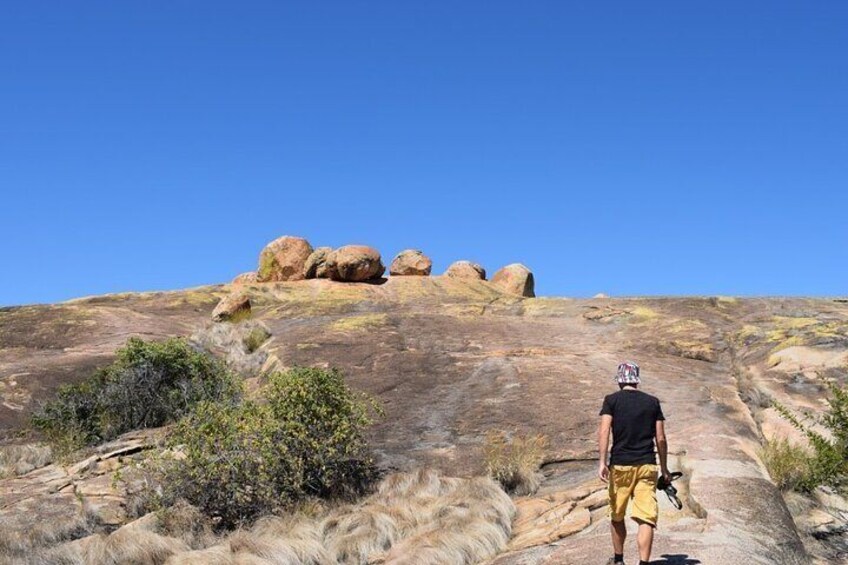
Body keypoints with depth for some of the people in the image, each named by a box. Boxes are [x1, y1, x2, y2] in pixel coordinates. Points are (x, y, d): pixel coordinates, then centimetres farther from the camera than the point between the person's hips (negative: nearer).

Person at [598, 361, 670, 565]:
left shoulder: (612, 400, 2)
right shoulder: (652, 402, 8)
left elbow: (604, 431, -11)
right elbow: (661, 438, 7)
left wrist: (602, 462, -14)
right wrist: (664, 469, 15)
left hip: (620, 465, 0)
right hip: (647, 465, 1)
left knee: (617, 516, 16)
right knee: (646, 519, -3)